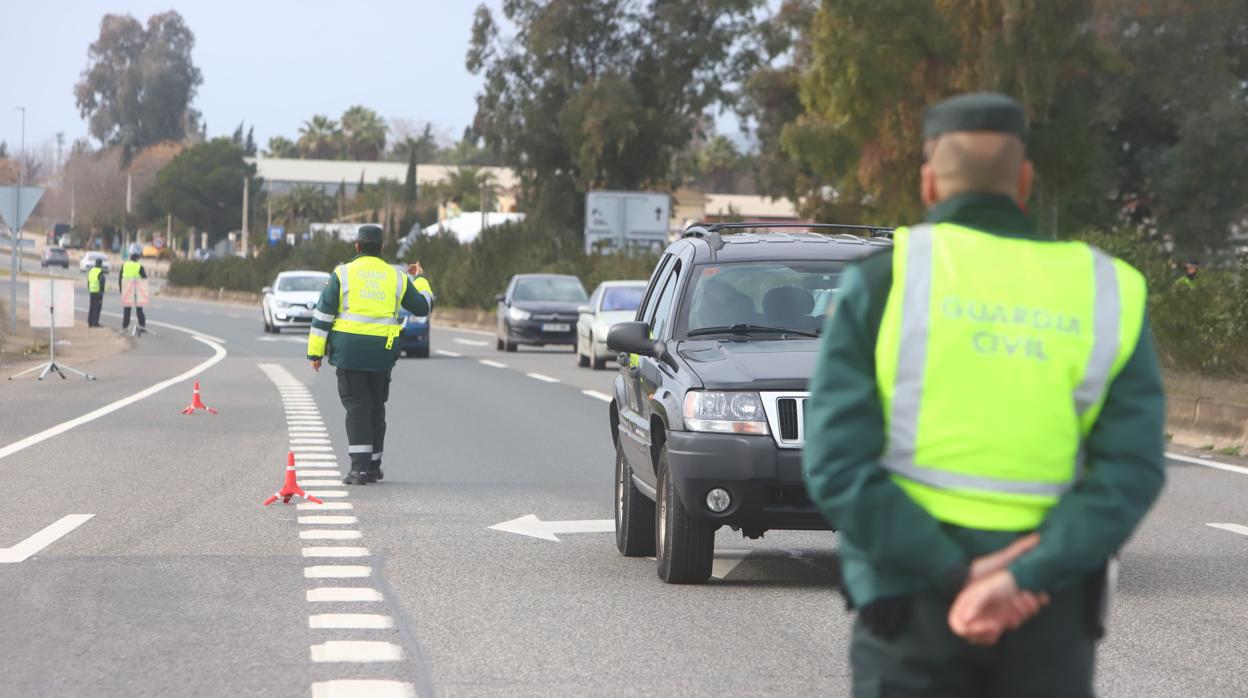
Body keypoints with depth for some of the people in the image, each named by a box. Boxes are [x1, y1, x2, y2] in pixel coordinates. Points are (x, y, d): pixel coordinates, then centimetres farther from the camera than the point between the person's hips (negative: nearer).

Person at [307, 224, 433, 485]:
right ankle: (374, 466, 21)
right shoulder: (396, 277, 7)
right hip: (382, 353, 3)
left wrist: (315, 352, 3)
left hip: (349, 351, -3)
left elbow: (323, 314, -1)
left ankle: (360, 467, -13)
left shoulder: (342, 274, 0)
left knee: (356, 406, -3)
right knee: (376, 407, 15)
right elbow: (423, 306, 18)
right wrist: (420, 279, 37)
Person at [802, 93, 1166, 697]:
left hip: (914, 594, -1)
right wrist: (1024, 578, -16)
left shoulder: (879, 282, -3)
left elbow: (835, 465, -12)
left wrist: (956, 575, -13)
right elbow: (1132, 471, -9)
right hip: (1048, 606, 1)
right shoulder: (1105, 293, 2)